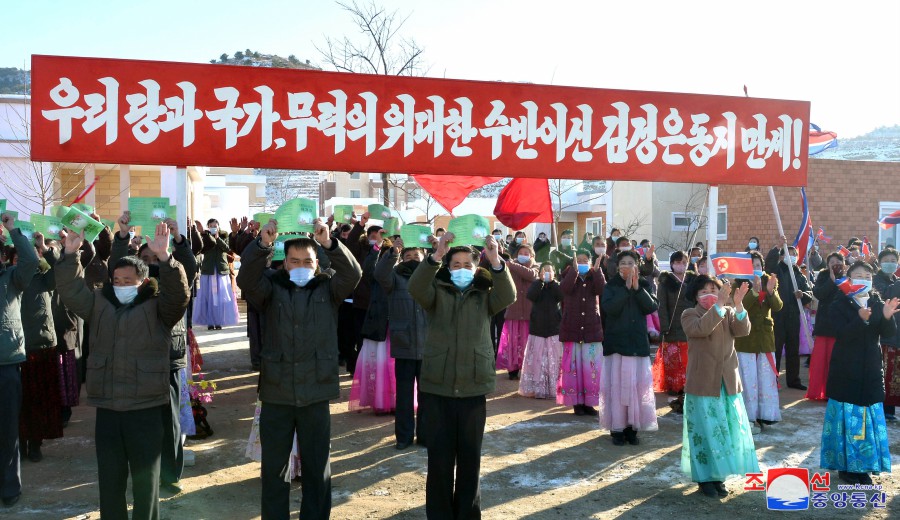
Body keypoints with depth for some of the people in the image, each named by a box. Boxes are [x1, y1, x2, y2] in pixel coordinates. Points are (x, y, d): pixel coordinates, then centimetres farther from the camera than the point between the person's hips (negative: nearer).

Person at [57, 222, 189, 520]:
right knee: (110, 479, 14)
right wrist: (70, 254, -10)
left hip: (146, 408, -4)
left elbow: (179, 293, -18)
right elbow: (71, 290, 3)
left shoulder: (158, 307, -2)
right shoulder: (99, 304, 11)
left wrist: (164, 257, -32)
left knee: (145, 480, 8)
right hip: (106, 408, 4)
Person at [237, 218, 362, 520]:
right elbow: (246, 279, -16)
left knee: (317, 467, 12)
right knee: (273, 467, 12)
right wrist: (263, 243, -31)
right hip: (276, 393, 0)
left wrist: (328, 243, -30)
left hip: (316, 393, 0)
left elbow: (353, 274, -15)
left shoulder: (328, 288, 2)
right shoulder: (272, 288, 2)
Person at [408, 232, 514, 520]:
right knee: (439, 456, 4)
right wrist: (436, 255, -33)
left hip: (474, 387, 1)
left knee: (470, 456, 10)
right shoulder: (437, 291, 5)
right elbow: (416, 288, -17)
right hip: (437, 387, -1)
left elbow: (508, 296, -14)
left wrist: (496, 261, -31)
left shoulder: (485, 294, 7)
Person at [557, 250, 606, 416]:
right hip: (572, 327, -1)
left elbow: (602, 290, -11)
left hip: (592, 327, 1)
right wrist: (575, 269, -24)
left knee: (592, 365, -1)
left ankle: (589, 402, 8)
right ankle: (576, 402, 7)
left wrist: (597, 270, -20)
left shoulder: (595, 276, 9)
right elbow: (565, 288, -17)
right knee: (573, 365, -1)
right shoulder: (569, 275, 6)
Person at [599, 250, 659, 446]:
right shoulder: (611, 286, 2)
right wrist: (627, 287, -16)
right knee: (617, 384, -4)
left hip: (638, 343, 2)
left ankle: (632, 427, 10)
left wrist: (637, 288, -14)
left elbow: (652, 306, -6)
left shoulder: (644, 284, 8)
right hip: (616, 341, -2)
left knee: (638, 384, -1)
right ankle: (617, 428, 3)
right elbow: (609, 308, -15)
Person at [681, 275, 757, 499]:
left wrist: (738, 304, -26)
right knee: (706, 430, 2)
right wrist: (719, 305, -33)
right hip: (703, 384, -4)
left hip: (728, 382, 4)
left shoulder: (729, 313, 8)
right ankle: (705, 478, 12)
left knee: (727, 429, 10)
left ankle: (718, 476, 22)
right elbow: (701, 328, -26)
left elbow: (743, 330, -11)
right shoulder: (690, 315, -4)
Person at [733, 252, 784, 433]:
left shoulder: (769, 281, 6)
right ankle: (749, 418, 4)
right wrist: (754, 291, -32)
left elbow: (778, 307, -6)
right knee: (749, 379, -3)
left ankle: (764, 415, 15)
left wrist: (770, 291, -24)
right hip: (745, 338, -4)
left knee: (767, 378, 5)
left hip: (765, 336, 4)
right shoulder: (739, 284, -5)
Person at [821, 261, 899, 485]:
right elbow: (843, 333, -20)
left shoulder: (878, 303, 6)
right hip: (846, 371, -4)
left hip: (870, 370, 4)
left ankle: (864, 467, 18)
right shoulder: (839, 305, -6)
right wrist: (861, 319, -38)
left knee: (870, 418, 7)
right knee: (847, 417, 0)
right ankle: (845, 466, 11)